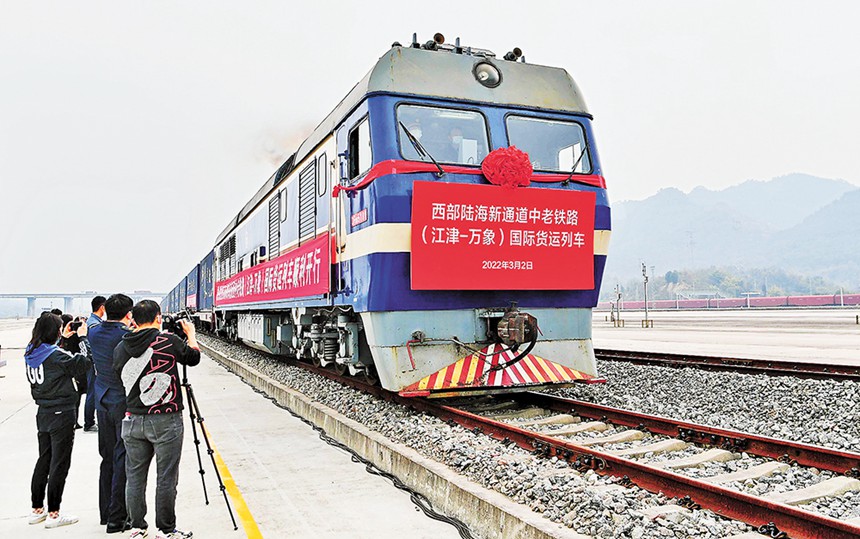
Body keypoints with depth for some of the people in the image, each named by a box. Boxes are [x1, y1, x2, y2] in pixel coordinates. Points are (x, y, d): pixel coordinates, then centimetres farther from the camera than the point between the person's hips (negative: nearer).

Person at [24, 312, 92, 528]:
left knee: (43, 461, 18)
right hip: (61, 414, -8)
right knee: (59, 464, 1)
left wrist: (65, 338, 18)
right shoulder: (55, 354, -20)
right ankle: (53, 514, 8)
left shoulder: (31, 353, 3)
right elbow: (85, 361, -16)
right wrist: (82, 337, -6)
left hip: (43, 413, 8)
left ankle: (37, 510, 27)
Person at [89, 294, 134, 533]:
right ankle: (117, 518, 5)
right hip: (125, 402, -7)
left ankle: (106, 512, 27)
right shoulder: (127, 336, -18)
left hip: (103, 401, 7)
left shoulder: (94, 332, 2)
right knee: (123, 460, 0)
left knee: (108, 457, 17)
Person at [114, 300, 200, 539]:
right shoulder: (168, 341, -12)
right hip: (165, 421, -5)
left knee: (134, 476, 15)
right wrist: (190, 333, 20)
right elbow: (194, 357, 5)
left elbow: (122, 379, 14)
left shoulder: (120, 348, 2)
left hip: (132, 421, 5)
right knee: (166, 478, 5)